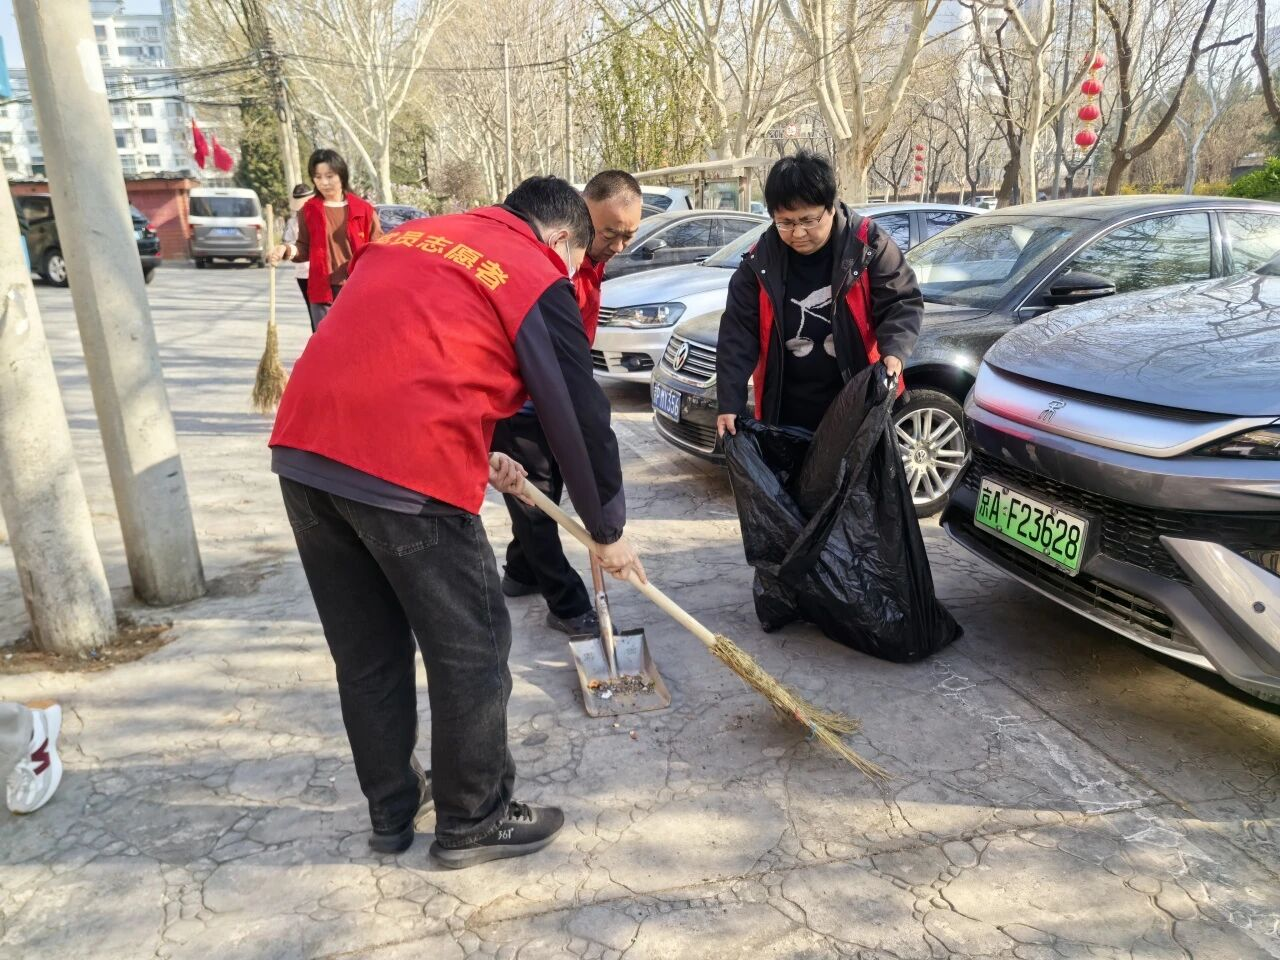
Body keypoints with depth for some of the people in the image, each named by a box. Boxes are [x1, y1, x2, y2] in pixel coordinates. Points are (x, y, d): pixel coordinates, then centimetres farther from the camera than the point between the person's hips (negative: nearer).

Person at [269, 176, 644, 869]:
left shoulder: (409, 235, 24)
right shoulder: (539, 282, 3)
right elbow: (581, 418, 4)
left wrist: (475, 456, 31)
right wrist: (607, 532, 16)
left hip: (302, 449, 8)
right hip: (407, 475, -7)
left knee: (365, 653, 20)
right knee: (469, 651, 11)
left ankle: (392, 809, 37)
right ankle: (472, 821, 27)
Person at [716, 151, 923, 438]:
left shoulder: (868, 245, -12)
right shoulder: (760, 262, -6)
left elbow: (903, 302, -8)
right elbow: (738, 334, -6)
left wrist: (894, 351, -29)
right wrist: (730, 402, -14)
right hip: (786, 407, 2)